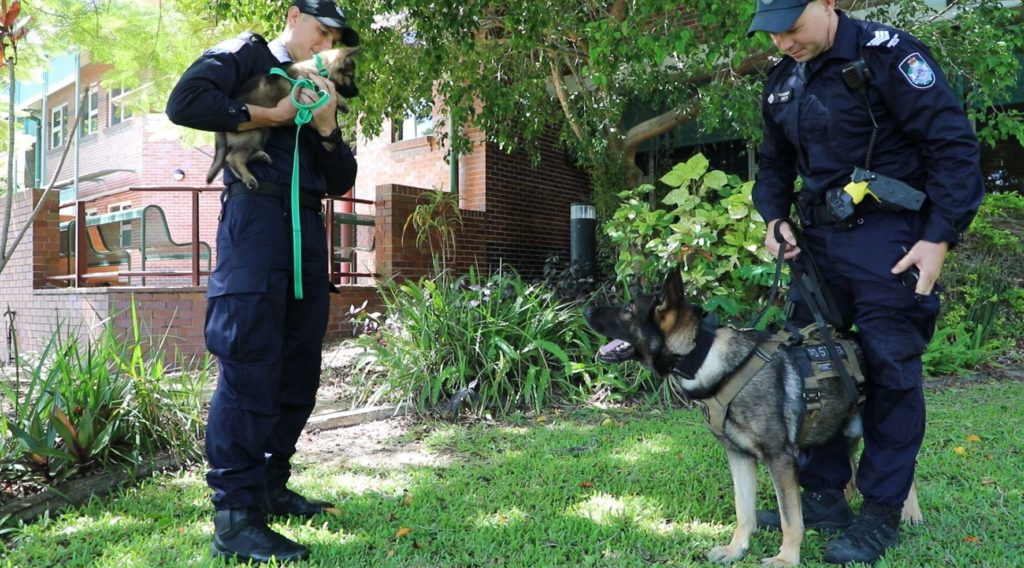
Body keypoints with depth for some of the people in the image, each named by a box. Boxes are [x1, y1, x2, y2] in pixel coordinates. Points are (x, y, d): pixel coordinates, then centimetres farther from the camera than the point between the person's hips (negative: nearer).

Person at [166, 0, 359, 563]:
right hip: (255, 216, -7)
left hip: (307, 229, 8)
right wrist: (268, 114, -8)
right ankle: (235, 518, -11)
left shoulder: (315, 90, 25)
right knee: (250, 364, -13)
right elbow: (184, 103, -12)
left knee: (299, 367, 7)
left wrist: (326, 129, 1)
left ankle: (269, 486, 19)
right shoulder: (245, 54, 8)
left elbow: (339, 182, 17)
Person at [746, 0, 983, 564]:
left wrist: (940, 237, -18)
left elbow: (953, 144, -13)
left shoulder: (885, 53, -12)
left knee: (889, 371, -2)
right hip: (820, 239, 7)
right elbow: (774, 163, 21)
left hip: (888, 239, -7)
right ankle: (822, 493, 21)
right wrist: (774, 218, 3)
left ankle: (882, 513, 9)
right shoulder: (782, 82, 10)